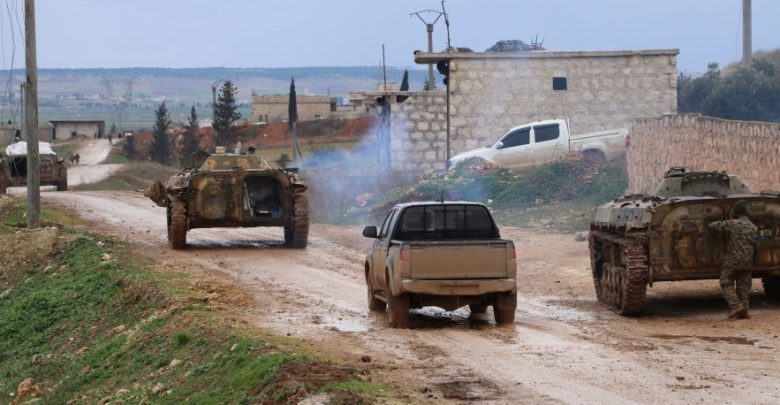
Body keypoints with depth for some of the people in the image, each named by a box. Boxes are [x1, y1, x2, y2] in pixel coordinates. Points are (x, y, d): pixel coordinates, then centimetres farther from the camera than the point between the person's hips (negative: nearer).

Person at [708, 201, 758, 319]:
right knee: (743, 286, 10)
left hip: (733, 260, -5)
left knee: (726, 284, 2)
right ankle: (744, 310, 4)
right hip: (748, 262, 5)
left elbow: (712, 225, -5)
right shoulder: (754, 228, 9)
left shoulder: (732, 224, -9)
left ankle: (736, 305, -14)